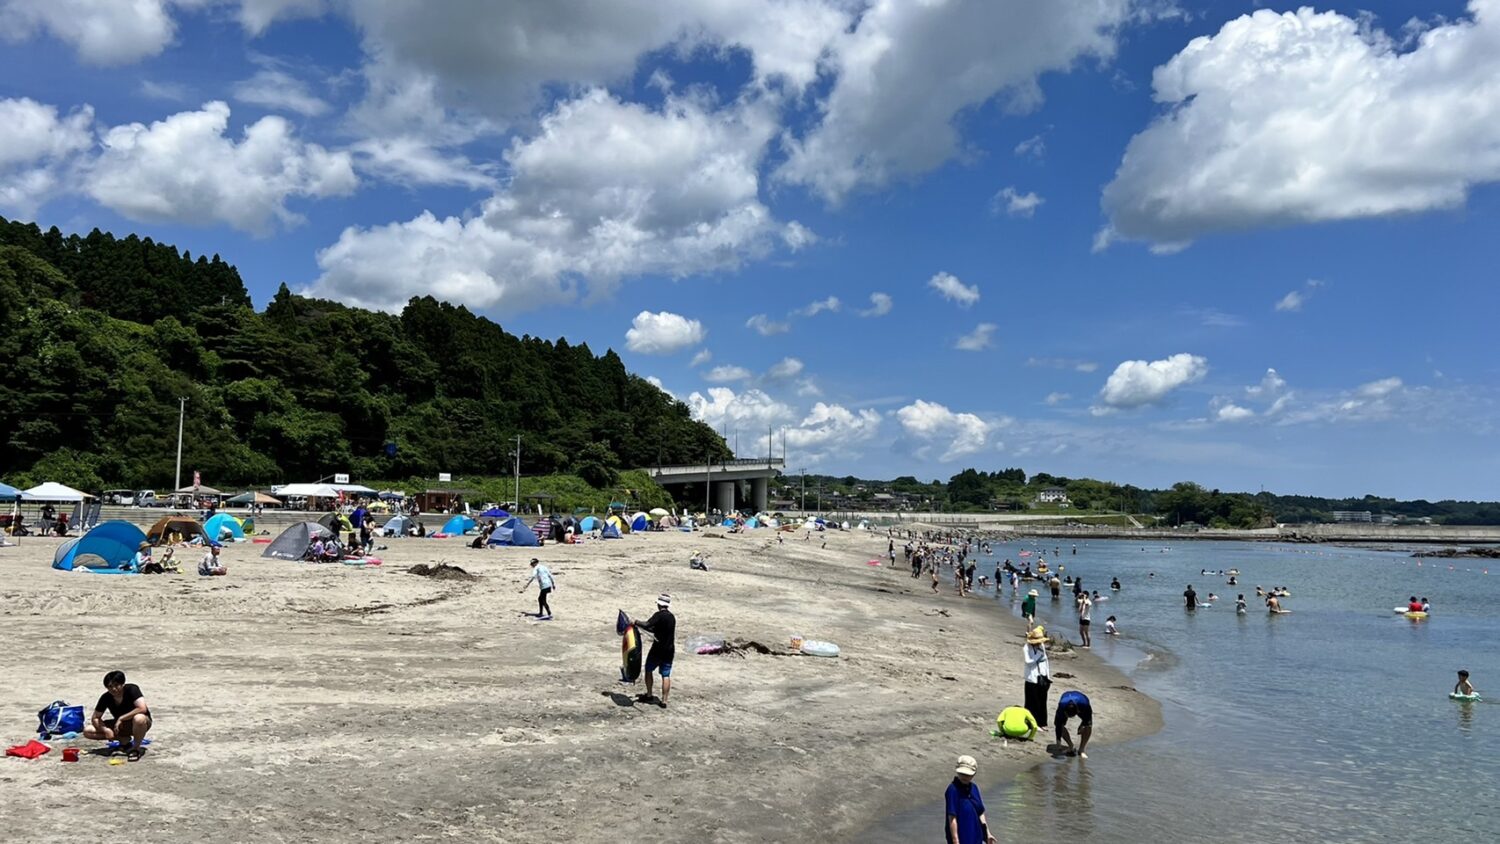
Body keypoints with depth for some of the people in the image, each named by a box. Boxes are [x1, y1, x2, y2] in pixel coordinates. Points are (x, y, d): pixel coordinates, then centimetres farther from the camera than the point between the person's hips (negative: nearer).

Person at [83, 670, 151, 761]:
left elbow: (142, 708, -36)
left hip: (138, 725, -5)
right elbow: (95, 718, -3)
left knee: (139, 719, -42)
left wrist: (120, 718, -29)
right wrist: (105, 729, -22)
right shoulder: (106, 698, -11)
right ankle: (124, 740, 0)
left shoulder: (132, 689, -24)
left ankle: (136, 748, -15)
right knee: (87, 731, -10)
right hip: (121, 726, 5)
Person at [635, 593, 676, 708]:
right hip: (669, 650, 6)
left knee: (648, 670, 15)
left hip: (658, 649, -6)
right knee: (666, 675, 5)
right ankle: (664, 701, 4)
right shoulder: (672, 617, 10)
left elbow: (647, 625, -28)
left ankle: (649, 695, 20)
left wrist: (636, 623, -16)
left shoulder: (659, 615, -14)